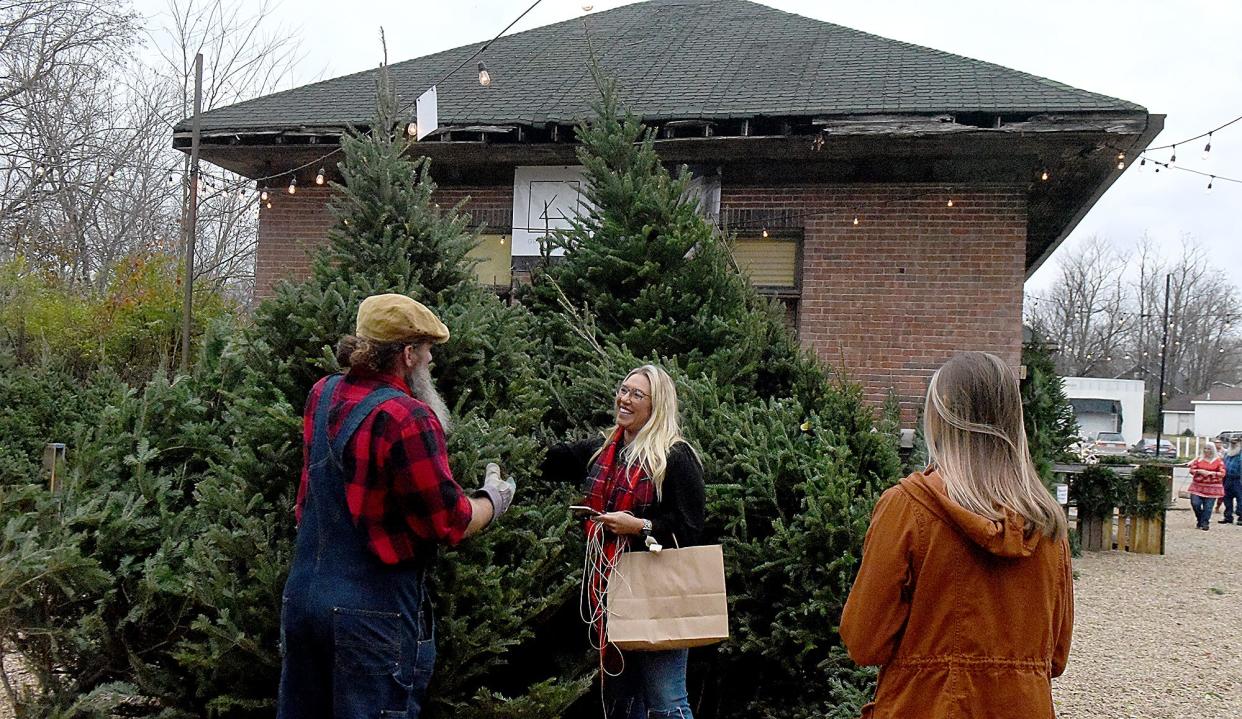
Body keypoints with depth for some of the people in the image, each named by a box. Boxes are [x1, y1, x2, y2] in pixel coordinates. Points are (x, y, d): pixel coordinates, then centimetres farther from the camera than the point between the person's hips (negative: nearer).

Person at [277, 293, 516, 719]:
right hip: (373, 612, -8)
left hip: (301, 593, 8)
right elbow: (449, 522, -14)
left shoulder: (322, 396, 4)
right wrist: (494, 501, 5)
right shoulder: (407, 417, -19)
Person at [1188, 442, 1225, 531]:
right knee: (1195, 503, -7)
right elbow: (1192, 470, 7)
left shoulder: (1218, 461, 2)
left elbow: (1222, 473, -3)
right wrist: (1199, 471, -14)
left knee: (1208, 507, -5)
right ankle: (1200, 519, 17)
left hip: (1212, 487, -2)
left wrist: (1210, 473, -15)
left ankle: (1205, 523, 6)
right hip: (1198, 486, 2)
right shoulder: (1198, 459, 9)